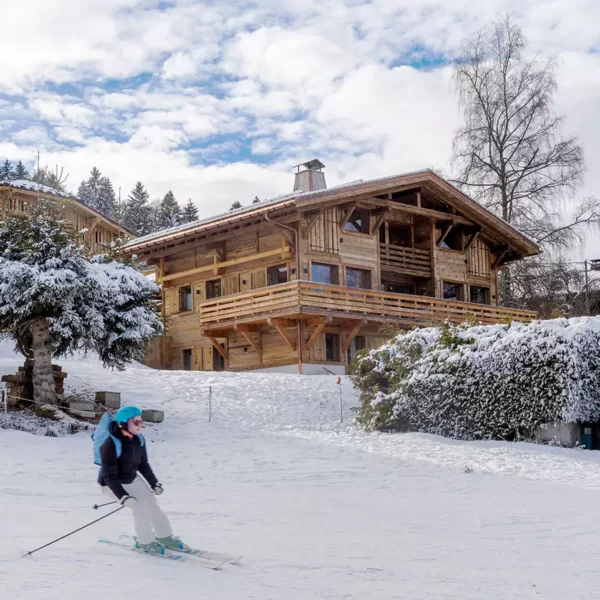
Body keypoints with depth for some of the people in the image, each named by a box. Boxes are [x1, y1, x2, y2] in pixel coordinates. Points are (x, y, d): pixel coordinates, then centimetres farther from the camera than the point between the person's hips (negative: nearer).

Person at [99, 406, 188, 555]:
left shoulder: (139, 439, -13)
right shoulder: (111, 445, -34)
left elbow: (143, 465, 3)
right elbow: (109, 476, -30)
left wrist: (154, 483, 5)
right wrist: (123, 497, -36)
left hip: (132, 479, 7)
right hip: (114, 484, -6)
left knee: (152, 504, 4)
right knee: (140, 505, -17)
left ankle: (165, 537, 24)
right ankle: (144, 542, 3)